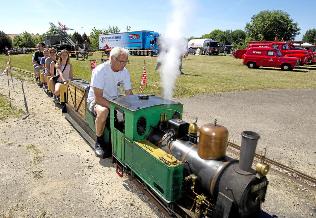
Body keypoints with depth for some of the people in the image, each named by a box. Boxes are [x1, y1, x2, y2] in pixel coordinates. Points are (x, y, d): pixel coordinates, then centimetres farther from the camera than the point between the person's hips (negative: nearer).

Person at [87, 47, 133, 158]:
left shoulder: (125, 72, -5)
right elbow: (98, 97, -26)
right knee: (103, 111, -38)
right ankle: (99, 142, -14)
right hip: (95, 100, -5)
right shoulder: (100, 70, -23)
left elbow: (129, 93, -1)